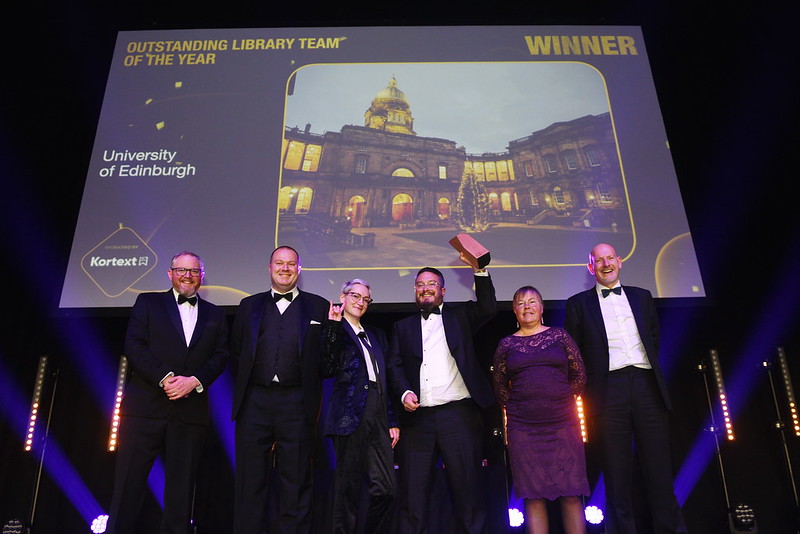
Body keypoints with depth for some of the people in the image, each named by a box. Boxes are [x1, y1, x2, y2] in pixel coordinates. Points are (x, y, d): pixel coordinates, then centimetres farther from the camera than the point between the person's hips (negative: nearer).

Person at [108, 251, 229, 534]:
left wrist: (194, 380, -10)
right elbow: (134, 346, -2)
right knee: (129, 482, -1)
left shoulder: (215, 315, 15)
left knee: (181, 487, 6)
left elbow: (221, 356, 7)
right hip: (146, 405, -2)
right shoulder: (147, 302, 9)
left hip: (191, 411, 2)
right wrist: (165, 378, -13)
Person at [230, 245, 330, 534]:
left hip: (297, 404, -2)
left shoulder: (318, 306, 7)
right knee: (250, 481, 8)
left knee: (297, 483, 5)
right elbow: (236, 351, 16)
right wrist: (246, 382, 9)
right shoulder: (249, 305, 14)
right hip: (254, 401, 2)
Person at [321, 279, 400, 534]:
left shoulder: (376, 335, 22)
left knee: (385, 489, 2)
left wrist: (392, 421, 15)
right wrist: (334, 325, -15)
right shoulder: (336, 330, 5)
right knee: (348, 489, 0)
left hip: (378, 416, 6)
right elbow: (329, 367, -12)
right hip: (351, 415, -5)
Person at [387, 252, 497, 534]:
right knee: (413, 487, 5)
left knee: (466, 484, 2)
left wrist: (479, 270, -13)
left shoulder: (459, 315, 14)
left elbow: (488, 308, -3)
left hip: (458, 414, -1)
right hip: (417, 416, 2)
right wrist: (405, 392, -9)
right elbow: (395, 365, 10)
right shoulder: (403, 326, 17)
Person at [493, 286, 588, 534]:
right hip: (522, 427, 0)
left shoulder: (559, 336, 8)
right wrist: (515, 409, 10)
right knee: (533, 494, 1)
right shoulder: (506, 344, 9)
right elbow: (500, 386, 16)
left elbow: (579, 374, 10)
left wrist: (563, 401, 7)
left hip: (563, 421, 0)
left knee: (572, 491, 0)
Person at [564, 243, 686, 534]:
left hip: (647, 384, 3)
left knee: (658, 465, 4)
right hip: (609, 389, -2)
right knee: (617, 469, 2)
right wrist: (589, 384, 2)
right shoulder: (578, 303, 7)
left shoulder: (642, 297, 17)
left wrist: (652, 372, 10)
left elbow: (654, 338, 20)